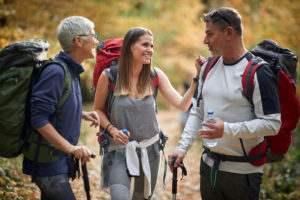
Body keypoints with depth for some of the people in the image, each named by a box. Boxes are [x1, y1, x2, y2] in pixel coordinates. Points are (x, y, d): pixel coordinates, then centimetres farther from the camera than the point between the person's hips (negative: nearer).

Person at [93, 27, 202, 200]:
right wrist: (112, 130, -13)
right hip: (121, 148, -3)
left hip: (149, 149, 3)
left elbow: (182, 105, -10)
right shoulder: (109, 76, -10)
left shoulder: (155, 75, -3)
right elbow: (98, 109, 3)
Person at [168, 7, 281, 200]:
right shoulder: (209, 67, 9)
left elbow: (272, 123, -19)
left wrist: (227, 129, -25)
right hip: (209, 166, 7)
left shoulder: (258, 72, -14)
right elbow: (198, 113, 16)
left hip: (243, 171, -6)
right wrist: (182, 147, 5)